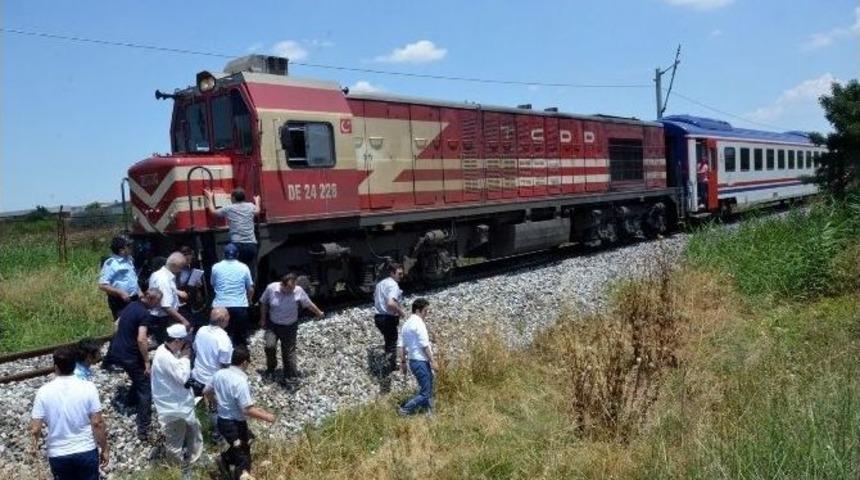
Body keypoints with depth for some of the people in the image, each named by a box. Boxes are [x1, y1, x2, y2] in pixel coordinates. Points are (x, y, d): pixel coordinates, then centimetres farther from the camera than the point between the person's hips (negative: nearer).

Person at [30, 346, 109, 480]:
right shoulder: (88, 388, -14)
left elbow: (35, 428, -8)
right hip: (87, 451, -1)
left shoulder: (44, 391, -12)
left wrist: (34, 445, 13)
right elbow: (97, 423, -13)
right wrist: (105, 449, -1)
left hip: (58, 455, 1)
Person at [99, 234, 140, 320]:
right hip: (119, 302, -8)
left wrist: (139, 291, 11)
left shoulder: (129, 260, 11)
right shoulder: (111, 263, -13)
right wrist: (121, 293, -22)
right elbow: (102, 285, -18)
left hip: (133, 300, 8)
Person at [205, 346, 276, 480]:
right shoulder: (241, 381, -29)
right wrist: (266, 416, -15)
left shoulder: (219, 374, -5)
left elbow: (208, 392, 12)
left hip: (221, 420, 8)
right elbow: (248, 410, -29)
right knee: (243, 453, 10)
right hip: (235, 424, -8)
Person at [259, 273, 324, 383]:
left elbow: (309, 304, -5)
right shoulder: (271, 288, -19)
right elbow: (263, 303, -2)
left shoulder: (298, 291, -21)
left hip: (290, 327, -1)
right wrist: (263, 319, 3)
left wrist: (319, 313, 7)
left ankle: (290, 375, 16)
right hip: (273, 325, 1)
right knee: (270, 346, -13)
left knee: (289, 351, 2)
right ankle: (270, 368, 16)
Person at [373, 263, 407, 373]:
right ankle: (391, 368, 7)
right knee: (392, 344, 2)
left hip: (378, 317, 9)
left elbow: (375, 299, 24)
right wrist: (401, 311, -17)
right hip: (389, 319, -9)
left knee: (389, 341, 24)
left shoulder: (380, 283, 12)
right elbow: (391, 303, -34)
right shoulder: (393, 285, -18)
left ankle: (391, 365, 35)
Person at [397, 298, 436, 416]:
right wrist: (432, 361, -13)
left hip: (413, 361, 10)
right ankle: (405, 410, -1)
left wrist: (403, 362, 16)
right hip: (421, 362, -10)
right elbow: (424, 345, -18)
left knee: (427, 389, 17)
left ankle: (428, 412, 22)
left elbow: (401, 345, 12)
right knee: (426, 393, -3)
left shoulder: (406, 323, 13)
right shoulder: (418, 323, -14)